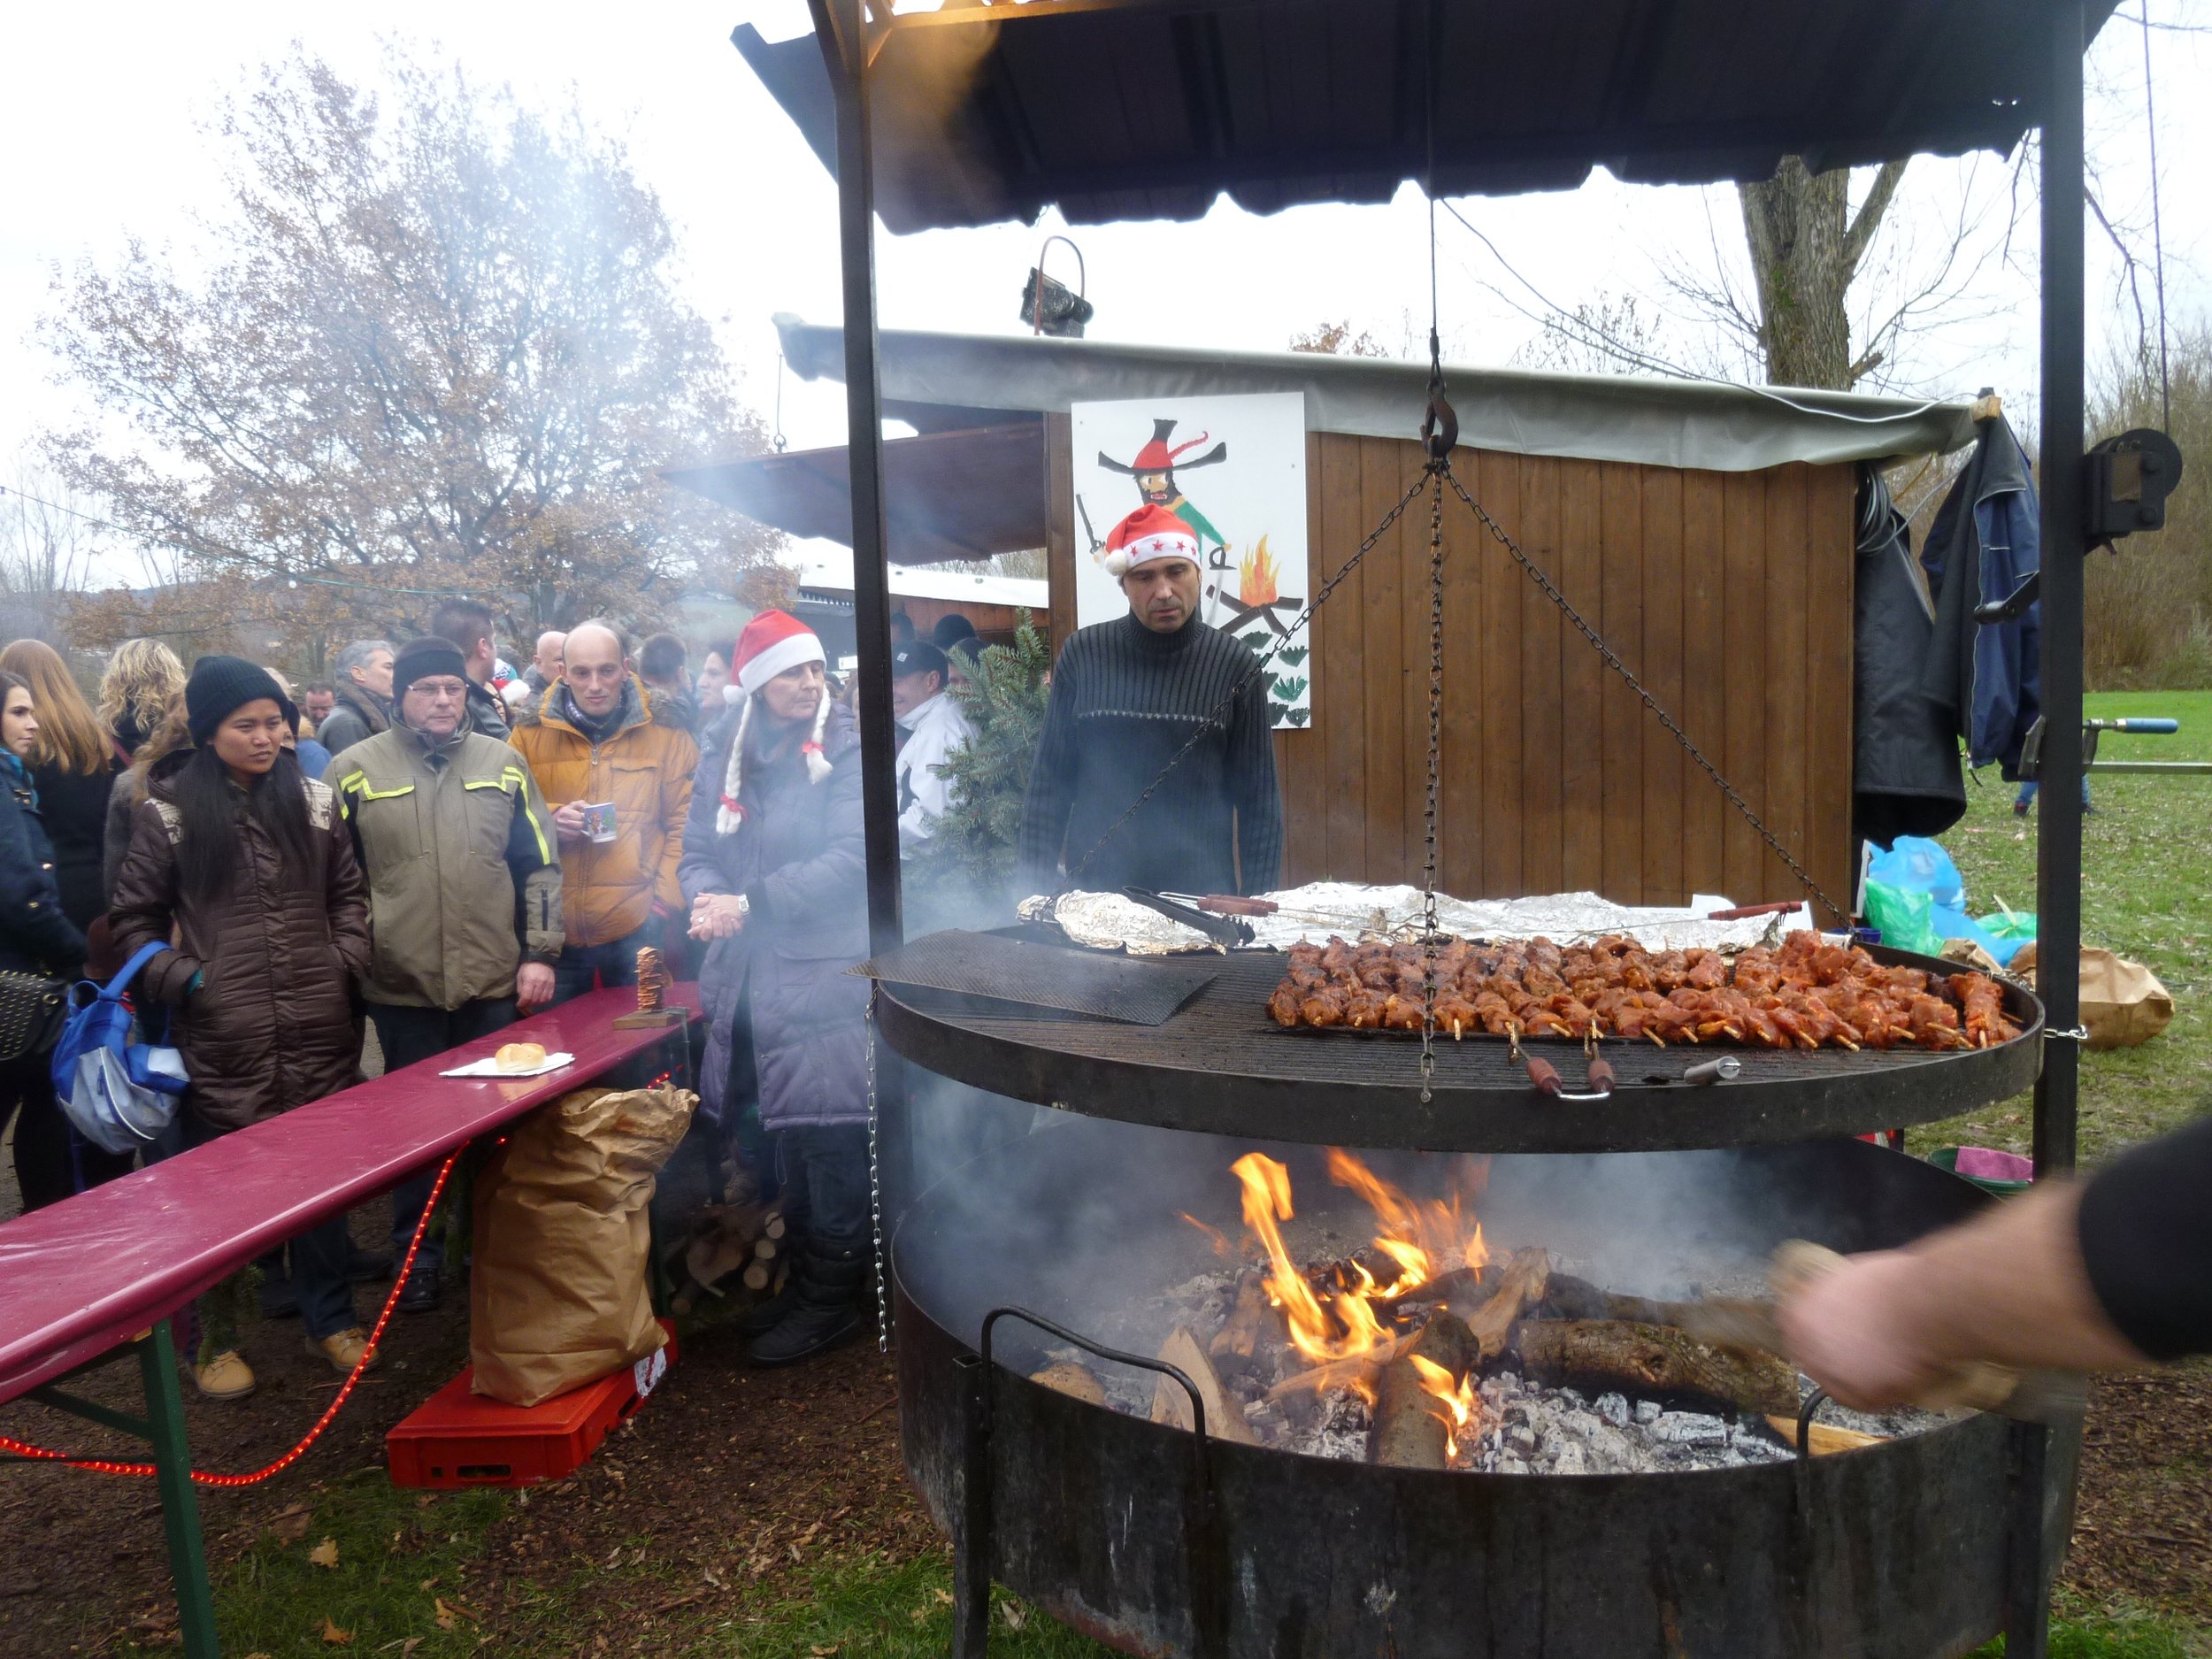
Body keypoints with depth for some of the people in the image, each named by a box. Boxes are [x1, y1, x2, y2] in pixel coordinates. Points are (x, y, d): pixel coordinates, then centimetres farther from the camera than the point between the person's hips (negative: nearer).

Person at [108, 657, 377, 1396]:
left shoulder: (314, 799, 7)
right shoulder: (169, 813, -1)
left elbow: (348, 890, 15)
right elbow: (134, 918, 5)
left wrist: (346, 959, 3)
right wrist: (182, 978, -6)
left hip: (319, 1032, 3)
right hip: (221, 1041, -2)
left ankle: (330, 1319, 26)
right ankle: (212, 1336, 23)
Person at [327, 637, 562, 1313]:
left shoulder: (503, 764, 5)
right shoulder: (355, 770, -1)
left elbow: (539, 866, 7)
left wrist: (539, 953, 2)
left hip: (495, 982, 2)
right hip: (402, 986, -1)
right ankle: (417, 1254, 28)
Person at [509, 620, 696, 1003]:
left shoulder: (664, 732, 1)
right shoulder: (530, 733, 4)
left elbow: (685, 824, 3)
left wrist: (666, 898, -6)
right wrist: (549, 820, -11)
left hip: (638, 928, -1)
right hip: (554, 928, 1)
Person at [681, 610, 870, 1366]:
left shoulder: (846, 749, -6)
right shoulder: (730, 762, 13)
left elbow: (852, 857, -15)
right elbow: (699, 851, 14)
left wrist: (752, 903, -17)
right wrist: (709, 898, -9)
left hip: (828, 970, -6)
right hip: (752, 974, 6)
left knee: (829, 1133, -3)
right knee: (789, 1133, 15)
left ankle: (835, 1296, 12)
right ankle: (809, 1272, 30)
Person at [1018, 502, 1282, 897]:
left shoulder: (1234, 663, -3)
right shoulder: (1085, 654, -1)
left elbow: (1258, 796, 0)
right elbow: (1049, 782, 4)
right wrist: (1038, 889, -1)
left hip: (1202, 894, 0)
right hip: (1093, 893, 1)